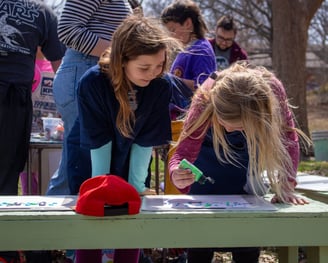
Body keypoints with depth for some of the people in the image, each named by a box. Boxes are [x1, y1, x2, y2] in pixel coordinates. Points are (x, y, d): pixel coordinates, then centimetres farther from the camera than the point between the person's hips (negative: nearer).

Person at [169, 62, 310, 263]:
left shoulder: (272, 89, -35)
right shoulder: (206, 100, -37)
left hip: (246, 152, 1)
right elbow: (185, 151, -35)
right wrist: (178, 174, -57)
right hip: (208, 148, -1)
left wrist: (286, 187, -30)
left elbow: (288, 138, -22)